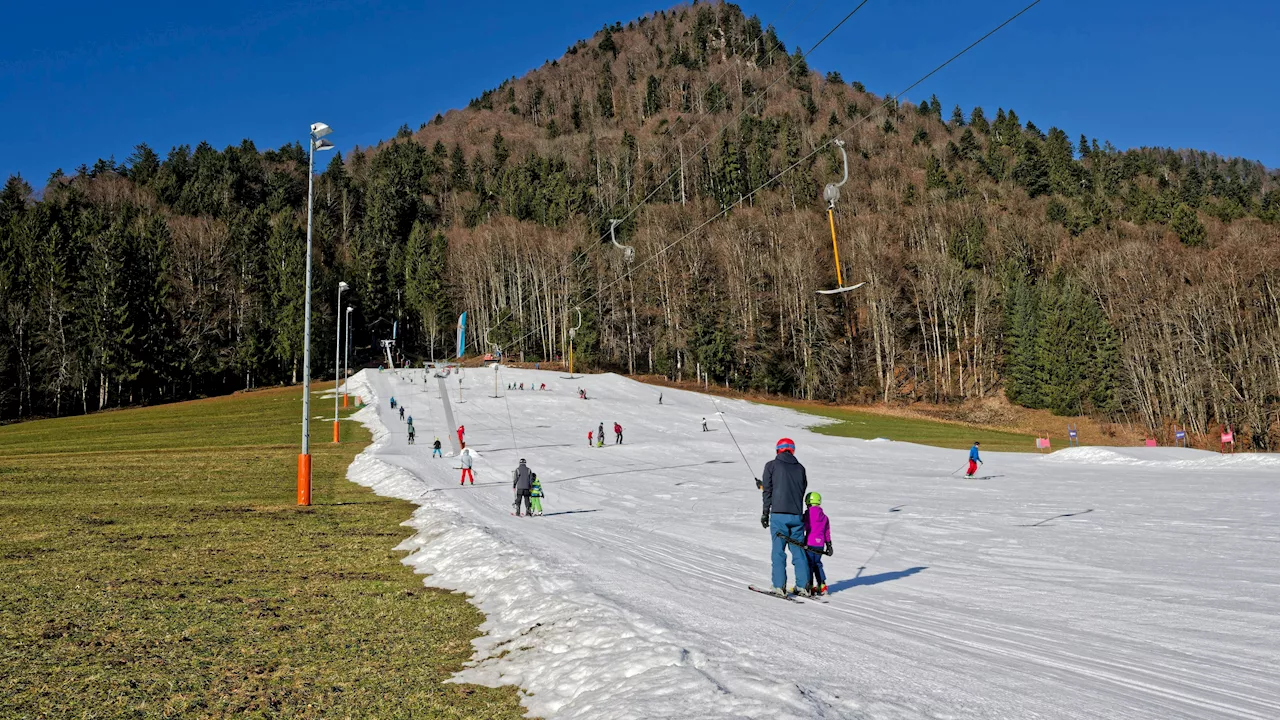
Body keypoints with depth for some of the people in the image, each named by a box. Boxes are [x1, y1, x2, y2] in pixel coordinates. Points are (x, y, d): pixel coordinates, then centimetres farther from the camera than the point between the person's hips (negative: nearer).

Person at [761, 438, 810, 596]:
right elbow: (803, 490, 13)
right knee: (798, 550, 9)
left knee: (778, 550, 0)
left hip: (778, 513, -3)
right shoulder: (800, 467, 12)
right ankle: (803, 585, 10)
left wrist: (765, 513, 4)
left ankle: (779, 586, -1)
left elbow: (767, 490, 0)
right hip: (797, 514, 3)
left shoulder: (771, 465, 2)